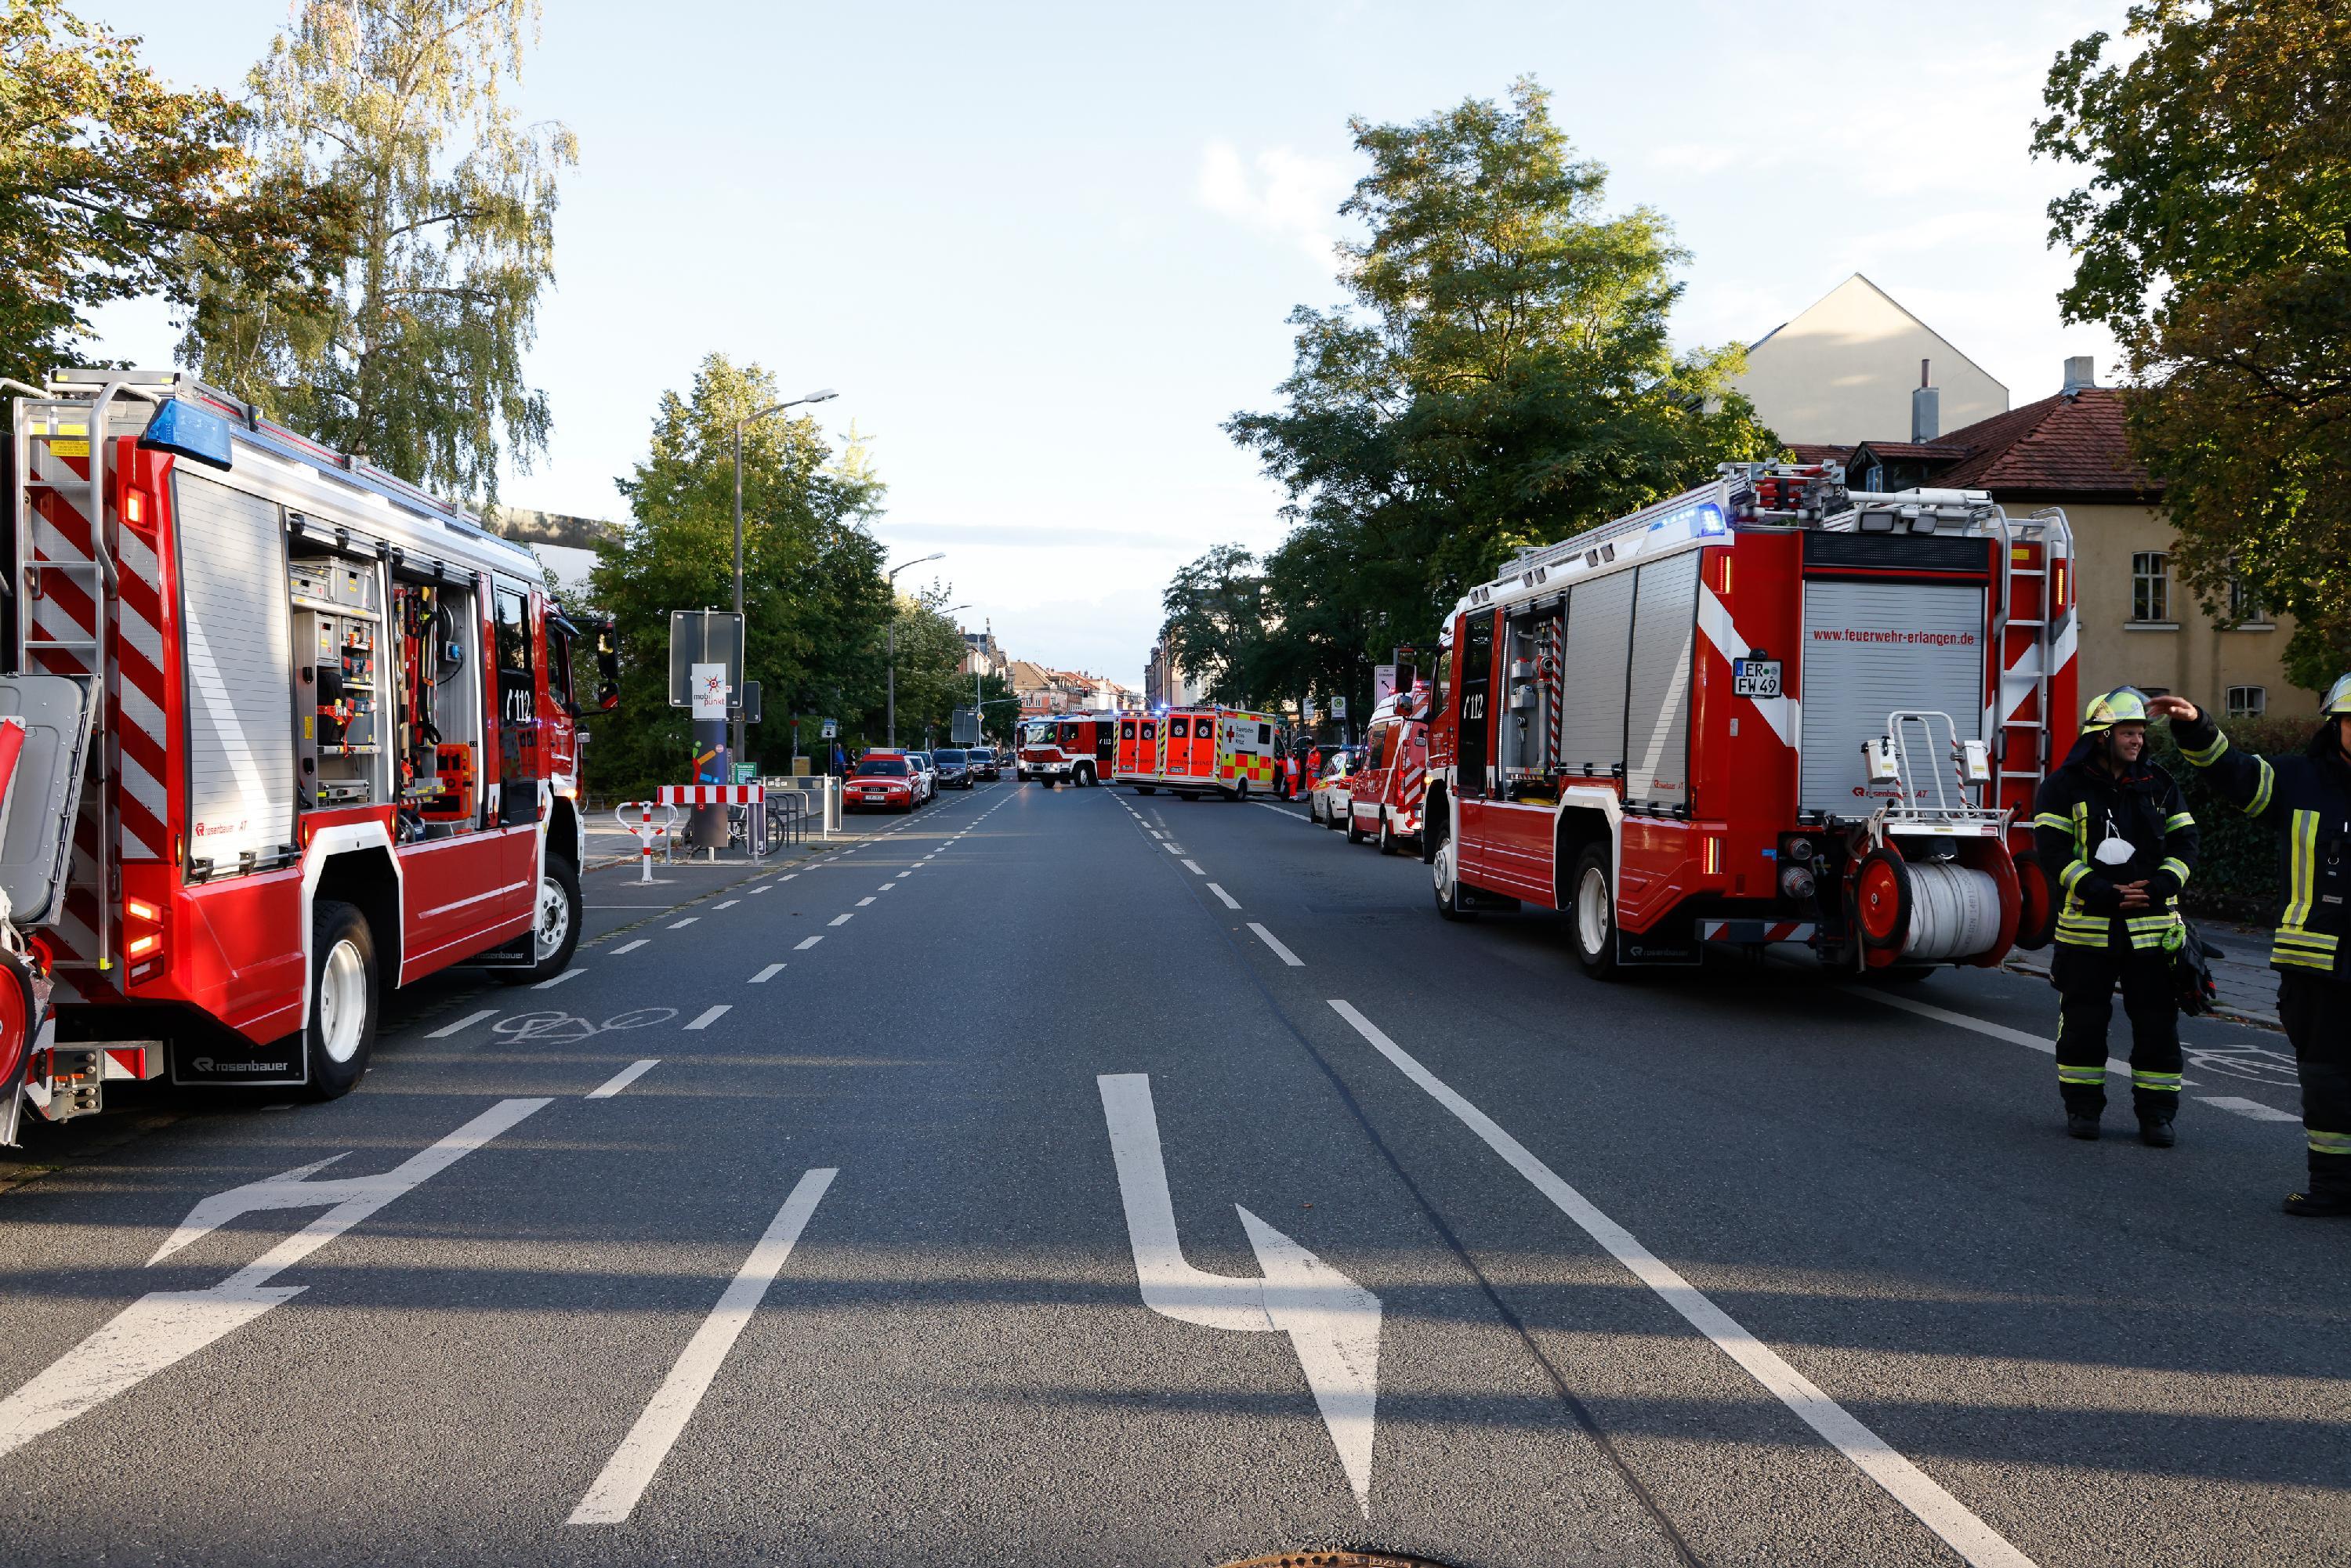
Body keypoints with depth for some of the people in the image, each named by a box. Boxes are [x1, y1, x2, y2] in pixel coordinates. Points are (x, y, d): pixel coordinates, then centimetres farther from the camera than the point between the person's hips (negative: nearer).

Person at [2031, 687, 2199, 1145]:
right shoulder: (2063, 787, -1)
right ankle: (2082, 1106, 18)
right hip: (2087, 925, -2)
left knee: (2157, 1022, 4)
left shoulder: (2161, 785, 9)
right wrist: (2101, 893, -18)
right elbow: (2052, 850, -8)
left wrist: (2160, 886, -11)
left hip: (2152, 927, 2)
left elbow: (2184, 844, 7)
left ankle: (2156, 1112, 15)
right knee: (2083, 1020, 5)